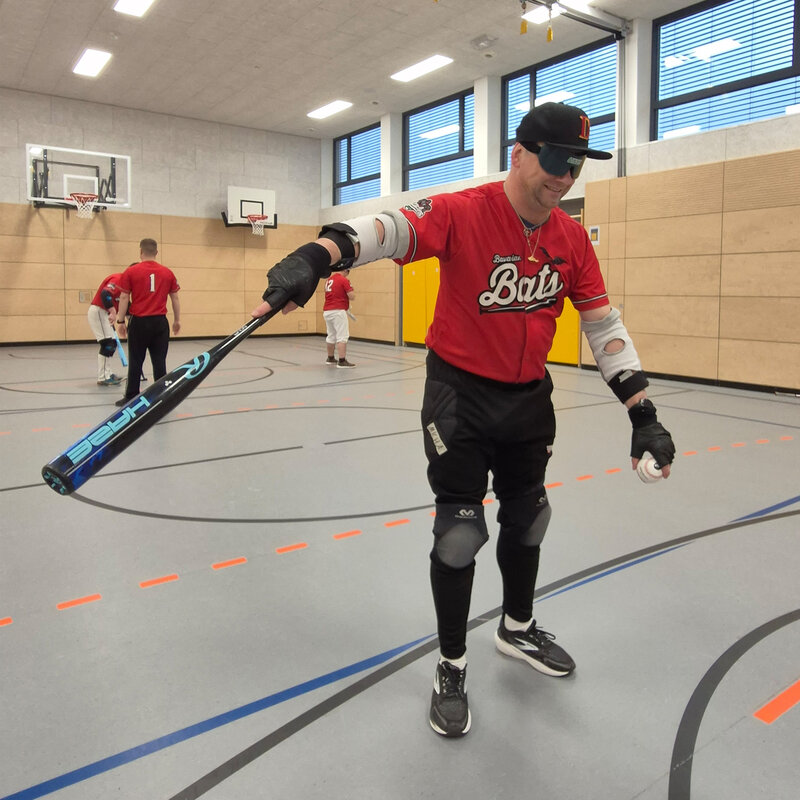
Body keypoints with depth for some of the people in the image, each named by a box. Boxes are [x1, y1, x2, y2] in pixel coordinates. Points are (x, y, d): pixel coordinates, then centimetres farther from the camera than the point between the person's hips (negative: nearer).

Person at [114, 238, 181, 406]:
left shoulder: (131, 272, -3)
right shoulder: (167, 272, 3)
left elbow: (124, 298, -3)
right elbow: (175, 298, 7)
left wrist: (121, 321, 4)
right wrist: (177, 320, 16)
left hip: (139, 322, -2)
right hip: (160, 322, 2)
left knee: (135, 362, 6)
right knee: (159, 361, 5)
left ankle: (131, 397, 12)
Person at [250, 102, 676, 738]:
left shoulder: (573, 238, -1)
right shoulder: (462, 212, -18)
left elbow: (604, 326, 2)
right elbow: (387, 228, -36)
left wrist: (643, 412, -2)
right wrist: (317, 255, -57)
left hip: (530, 398, 6)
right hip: (459, 395, -5)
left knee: (527, 517, 19)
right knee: (459, 531, -2)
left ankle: (517, 628, 47)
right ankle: (452, 668, 22)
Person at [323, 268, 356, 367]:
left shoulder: (328, 280, 14)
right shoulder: (344, 280, -9)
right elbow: (352, 297, -12)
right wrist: (350, 287, 6)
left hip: (326, 311, 8)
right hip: (338, 311, -8)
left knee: (331, 336, 19)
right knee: (342, 336, -9)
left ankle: (330, 358, 30)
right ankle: (342, 361, -15)